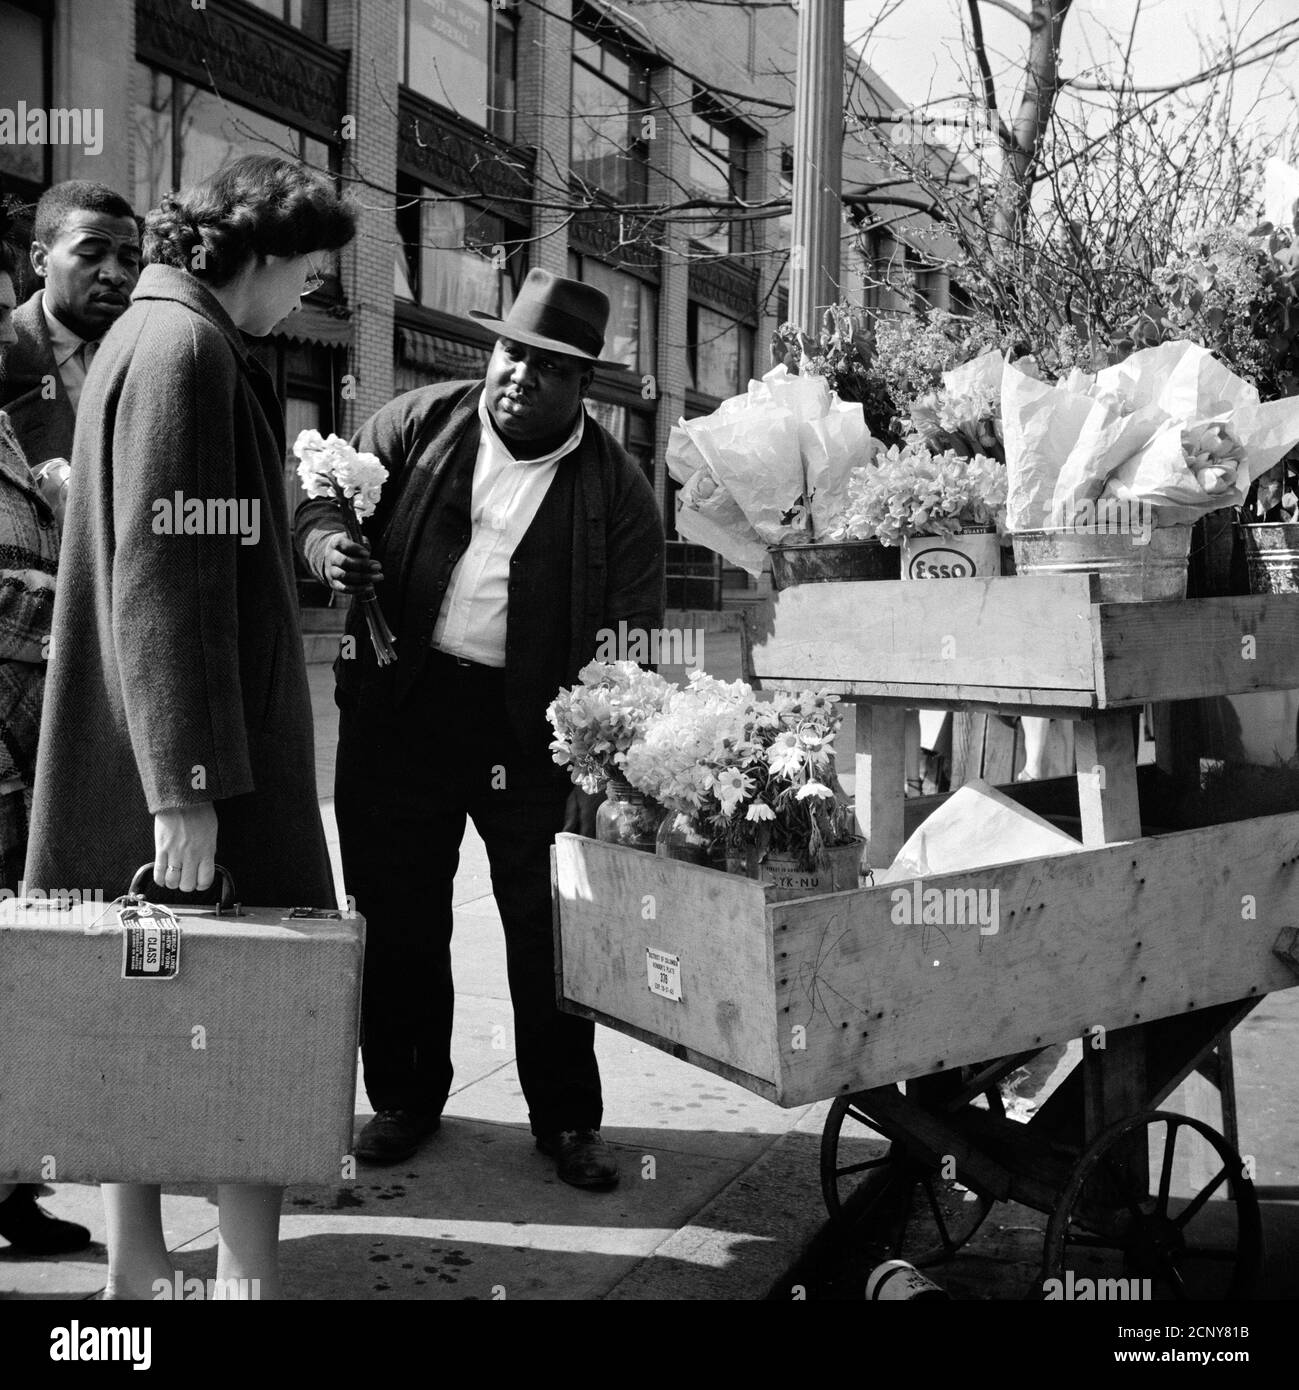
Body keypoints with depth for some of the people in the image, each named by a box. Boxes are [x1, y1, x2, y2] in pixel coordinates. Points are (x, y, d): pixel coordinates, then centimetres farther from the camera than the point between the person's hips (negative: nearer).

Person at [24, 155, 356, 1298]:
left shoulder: (149, 333, 17)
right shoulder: (184, 348, -14)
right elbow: (162, 575, -22)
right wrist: (187, 783, -23)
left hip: (154, 750, 10)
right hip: (197, 742, -10)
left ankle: (136, 1263, 24)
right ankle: (248, 1267, 6)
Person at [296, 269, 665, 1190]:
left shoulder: (618, 490, -2)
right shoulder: (418, 424, 4)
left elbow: (631, 639, -5)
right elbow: (323, 497, 12)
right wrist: (327, 544, -14)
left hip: (535, 730, -2)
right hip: (400, 708, 2)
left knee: (550, 925, 3)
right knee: (398, 915, 10)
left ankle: (569, 1119, 22)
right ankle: (404, 1098, 30)